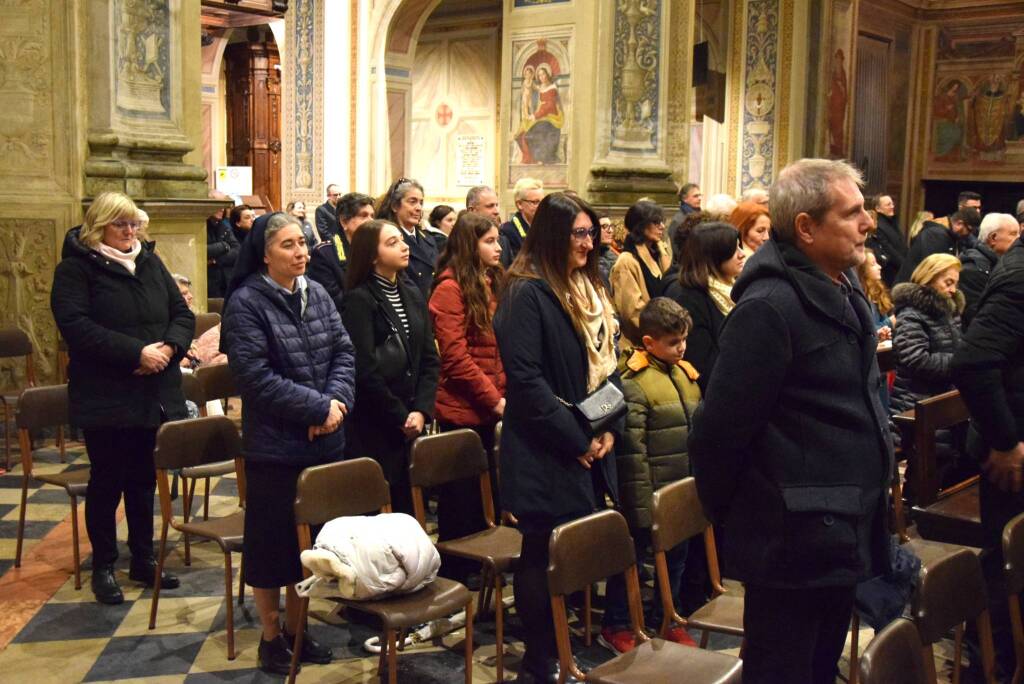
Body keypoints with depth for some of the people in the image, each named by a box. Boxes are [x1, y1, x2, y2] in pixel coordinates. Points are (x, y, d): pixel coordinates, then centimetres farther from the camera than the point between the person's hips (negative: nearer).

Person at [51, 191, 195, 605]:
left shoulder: (150, 263, 12)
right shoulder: (76, 267, -6)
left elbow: (183, 313, 10)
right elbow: (75, 325, -19)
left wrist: (169, 346, -12)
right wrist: (136, 352, -23)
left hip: (155, 395, 5)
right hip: (106, 398, -5)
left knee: (144, 479, 14)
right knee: (107, 482, 4)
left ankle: (143, 559, 26)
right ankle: (103, 566, 18)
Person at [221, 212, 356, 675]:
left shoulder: (317, 295, 7)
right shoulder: (245, 303, -13)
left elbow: (344, 352, 4)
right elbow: (256, 376, -20)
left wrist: (337, 400, -14)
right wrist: (318, 407, -20)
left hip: (323, 442, 6)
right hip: (274, 445, -6)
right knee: (272, 540, 7)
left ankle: (296, 628, 30)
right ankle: (271, 636, 23)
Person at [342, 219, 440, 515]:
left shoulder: (413, 296, 11)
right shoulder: (359, 300, -10)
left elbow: (429, 360, 7)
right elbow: (365, 370, -16)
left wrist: (421, 411, -6)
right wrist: (401, 417, -10)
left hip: (412, 425, 6)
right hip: (373, 428, -6)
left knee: (409, 502, 10)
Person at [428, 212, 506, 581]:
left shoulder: (493, 284, 12)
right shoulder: (451, 288, -11)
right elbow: (455, 357, -17)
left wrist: (503, 395, 2)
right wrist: (495, 399, -16)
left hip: (487, 410, 7)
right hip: (462, 410, -7)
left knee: (482, 494, 15)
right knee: (460, 499, 3)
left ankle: (476, 572, 26)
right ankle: (453, 578, 15)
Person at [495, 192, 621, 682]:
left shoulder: (591, 291, 13)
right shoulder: (526, 293, -13)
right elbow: (525, 378, -20)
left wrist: (610, 428, 1)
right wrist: (576, 440, -17)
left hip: (593, 448, 8)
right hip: (547, 452, -8)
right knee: (545, 557, 2)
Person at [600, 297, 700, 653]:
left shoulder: (686, 374, 7)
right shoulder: (634, 383, -16)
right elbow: (632, 450, -18)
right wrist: (641, 503, -18)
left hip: (683, 490, 7)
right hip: (651, 493, -7)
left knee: (676, 556, 18)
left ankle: (666, 619, 34)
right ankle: (615, 626, 20)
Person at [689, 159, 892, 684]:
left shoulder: (841, 293, 9)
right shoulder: (769, 307, -22)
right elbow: (722, 425, -21)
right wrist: (724, 510, -9)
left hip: (842, 535, 9)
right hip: (793, 541, -9)